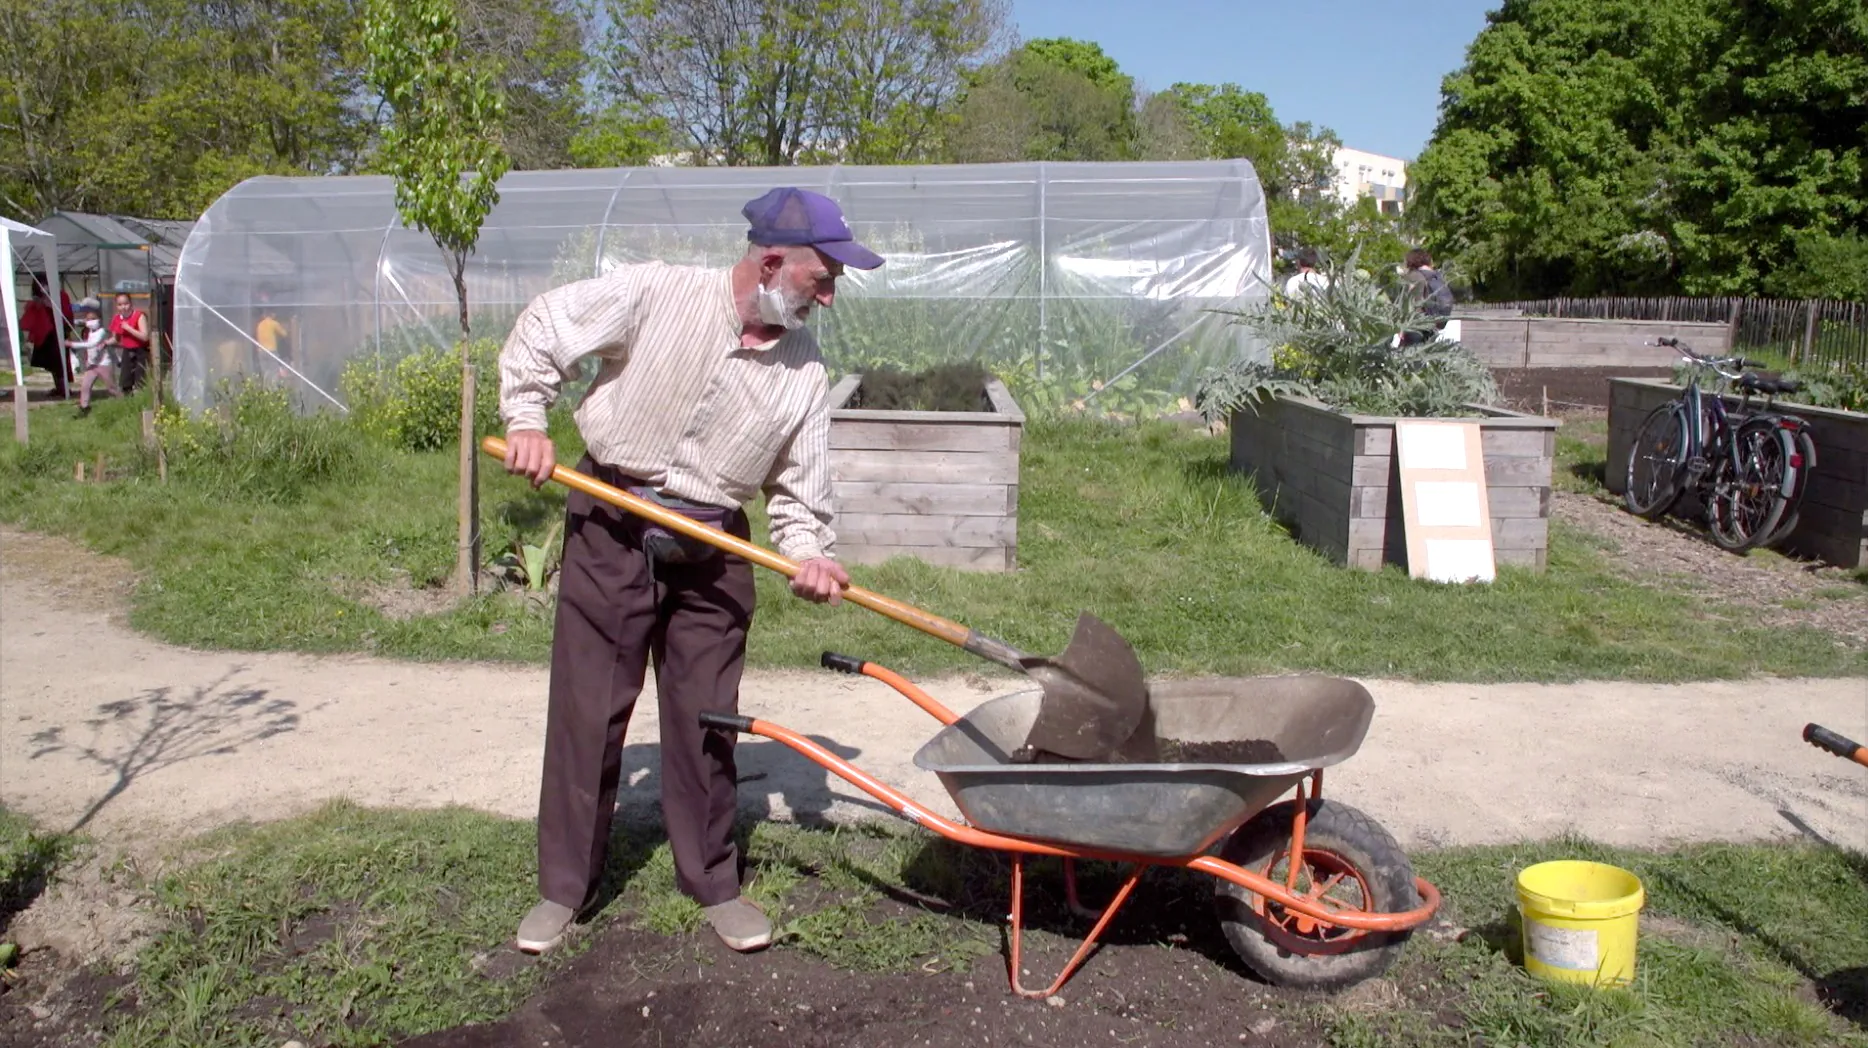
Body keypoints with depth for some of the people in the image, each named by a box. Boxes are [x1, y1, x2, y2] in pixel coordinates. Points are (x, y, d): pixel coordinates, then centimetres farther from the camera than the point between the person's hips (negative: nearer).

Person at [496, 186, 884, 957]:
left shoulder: (803, 372, -3)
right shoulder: (655, 294, -13)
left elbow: (799, 486, 1)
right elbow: (543, 328, -3)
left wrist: (806, 552, -17)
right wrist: (526, 419, -10)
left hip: (712, 554, 2)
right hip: (609, 534, -2)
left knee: (705, 720, 8)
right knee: (585, 713, 6)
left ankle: (713, 884, 26)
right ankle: (563, 887, 21)